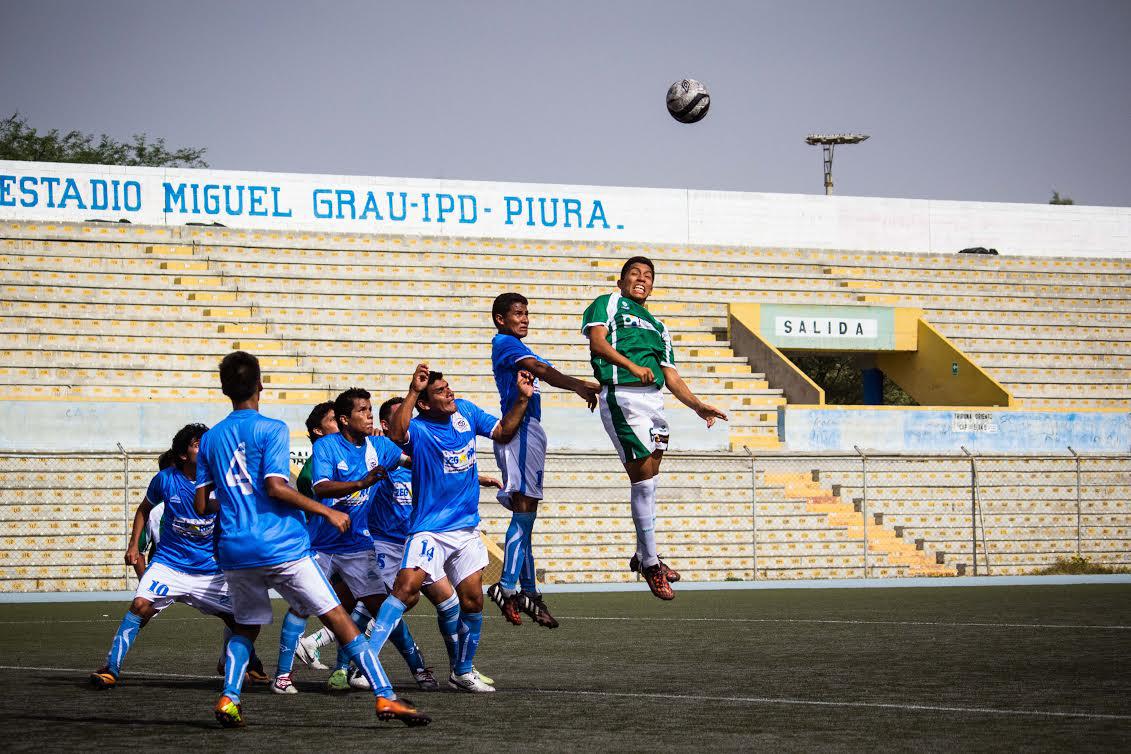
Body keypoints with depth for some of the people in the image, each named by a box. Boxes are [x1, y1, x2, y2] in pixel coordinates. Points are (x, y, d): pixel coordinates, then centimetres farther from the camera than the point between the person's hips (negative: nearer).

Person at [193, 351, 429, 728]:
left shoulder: (210, 438, 10)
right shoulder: (272, 429, -4)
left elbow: (202, 504, 10)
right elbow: (275, 487, -16)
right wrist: (327, 511, -8)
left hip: (235, 551, 4)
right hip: (282, 547, -4)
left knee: (246, 628, 22)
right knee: (339, 621, 0)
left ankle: (228, 698, 1)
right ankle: (385, 696, -6)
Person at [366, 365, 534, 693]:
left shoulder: (465, 411, 5)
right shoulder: (418, 429, -15)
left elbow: (503, 432, 18)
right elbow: (396, 434, -39)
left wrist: (522, 399, 6)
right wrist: (413, 391, -44)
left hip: (466, 527, 6)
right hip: (429, 528, -6)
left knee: (472, 601, 6)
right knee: (407, 588, -24)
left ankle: (463, 672, 24)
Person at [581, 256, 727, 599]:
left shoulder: (657, 326, 29)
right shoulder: (608, 304, 9)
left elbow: (671, 375, 24)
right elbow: (597, 340, -8)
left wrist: (698, 406, 12)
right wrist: (632, 366, -21)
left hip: (654, 399, 7)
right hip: (623, 396, -7)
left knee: (649, 479, 9)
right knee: (643, 478, -10)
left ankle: (643, 555, 20)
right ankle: (650, 563, -6)